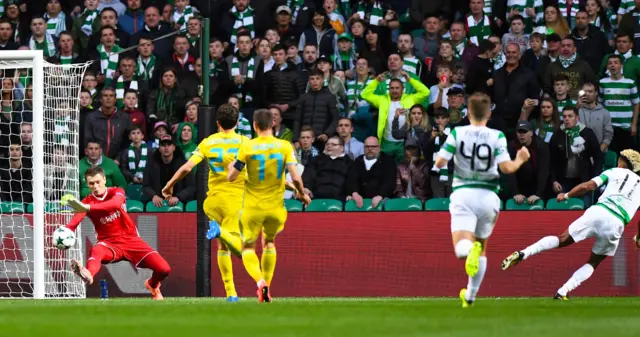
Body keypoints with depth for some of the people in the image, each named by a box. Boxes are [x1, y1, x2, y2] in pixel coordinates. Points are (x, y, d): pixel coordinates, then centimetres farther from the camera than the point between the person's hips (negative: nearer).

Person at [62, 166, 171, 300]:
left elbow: (115, 204, -31)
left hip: (131, 239, 1)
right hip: (110, 243, -1)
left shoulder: (117, 192, -5)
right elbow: (74, 222, -21)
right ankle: (88, 275, -74)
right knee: (96, 250, -39)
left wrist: (88, 208, -47)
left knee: (164, 269, -13)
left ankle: (152, 285, 24)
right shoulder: (86, 202, -3)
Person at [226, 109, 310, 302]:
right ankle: (266, 285, 21)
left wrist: (231, 167, 17)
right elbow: (296, 178, -12)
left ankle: (260, 281, -18)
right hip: (275, 206, 2)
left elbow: (231, 177, -6)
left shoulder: (247, 147, -9)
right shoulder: (285, 147, -6)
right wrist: (302, 194, 8)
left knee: (248, 248, 9)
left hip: (253, 207, -2)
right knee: (269, 242, 27)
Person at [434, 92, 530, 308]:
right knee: (482, 248, 20)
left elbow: (439, 163, -4)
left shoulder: (457, 133, -1)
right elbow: (506, 168, -10)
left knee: (461, 247, -11)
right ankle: (470, 296, 25)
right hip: (488, 195, 2)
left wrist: (441, 156, 19)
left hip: (463, 194, -2)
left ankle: (470, 249, -48)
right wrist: (520, 160, 11)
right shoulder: (497, 136, -2)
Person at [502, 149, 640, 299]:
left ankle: (522, 254, -14)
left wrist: (566, 195, 22)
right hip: (617, 224, 1)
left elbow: (588, 186, 8)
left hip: (597, 212, -1)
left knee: (562, 240, 6)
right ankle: (563, 292, 1)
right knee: (593, 263, 16)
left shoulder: (615, 172, 19)